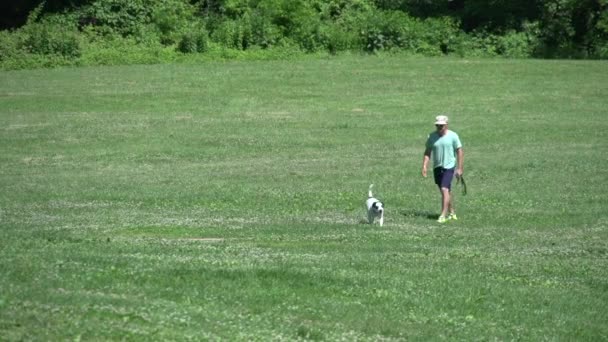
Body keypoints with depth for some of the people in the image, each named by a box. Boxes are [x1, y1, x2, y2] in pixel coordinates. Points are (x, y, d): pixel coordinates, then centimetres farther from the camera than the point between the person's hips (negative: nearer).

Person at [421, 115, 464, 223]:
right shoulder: (432, 136, 4)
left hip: (449, 167, -5)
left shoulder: (453, 136, -7)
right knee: (446, 191, 14)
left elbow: (460, 152, -5)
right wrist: (424, 166, -4)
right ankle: (452, 213, 27)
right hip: (437, 168, 5)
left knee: (445, 190, -16)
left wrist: (460, 168, -8)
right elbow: (427, 152, 7)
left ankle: (443, 215, -17)